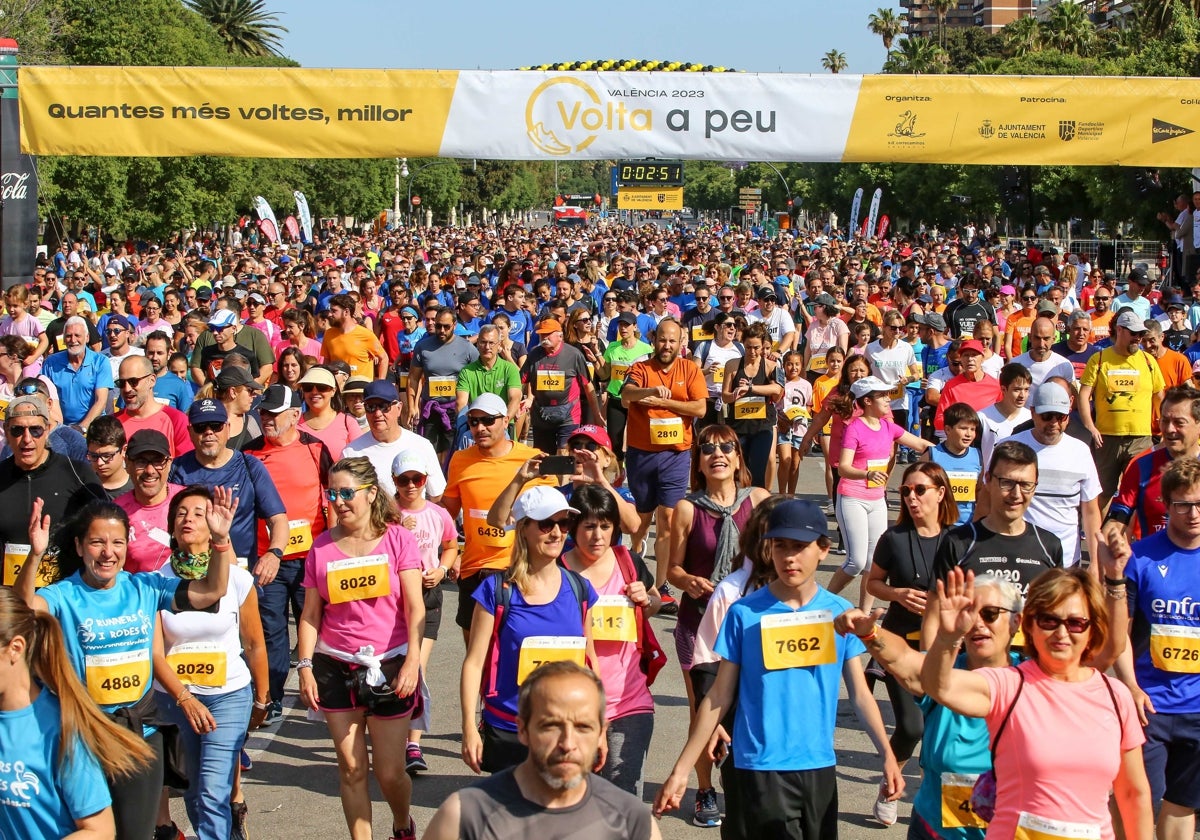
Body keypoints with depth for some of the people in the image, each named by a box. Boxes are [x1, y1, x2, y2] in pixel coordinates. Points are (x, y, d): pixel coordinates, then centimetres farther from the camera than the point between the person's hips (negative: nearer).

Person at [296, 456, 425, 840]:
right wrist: (305, 667, 0)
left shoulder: (397, 538, -1)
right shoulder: (322, 547, 6)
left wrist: (412, 661, -14)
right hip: (336, 667, 2)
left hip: (389, 665, -2)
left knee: (390, 773, 2)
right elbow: (310, 614, 7)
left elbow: (414, 607, -5)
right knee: (351, 768, 4)